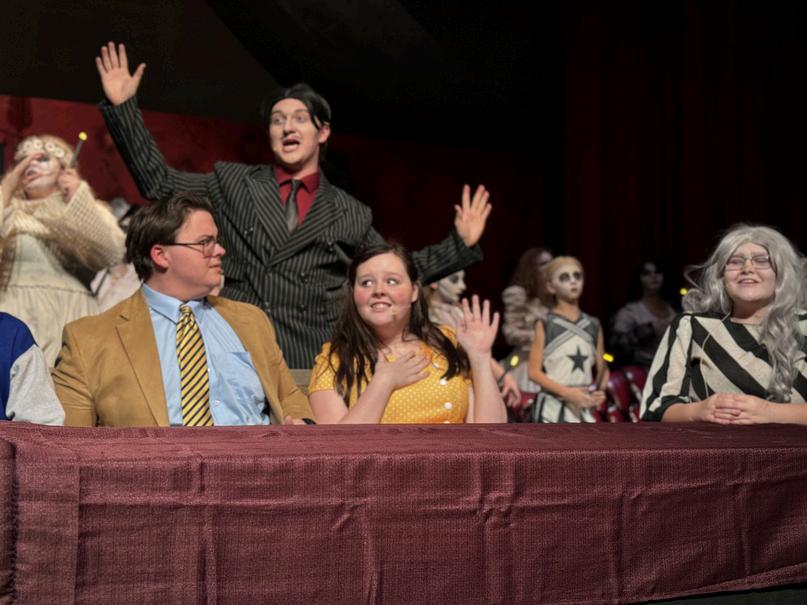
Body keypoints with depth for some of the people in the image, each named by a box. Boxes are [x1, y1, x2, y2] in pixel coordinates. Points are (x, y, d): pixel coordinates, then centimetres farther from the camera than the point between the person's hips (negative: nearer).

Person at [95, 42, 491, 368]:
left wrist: (460, 244, 11)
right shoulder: (232, 183, 12)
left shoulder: (352, 216, 13)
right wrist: (122, 106, 5)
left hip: (308, 368, 0)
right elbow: (158, 182, 12)